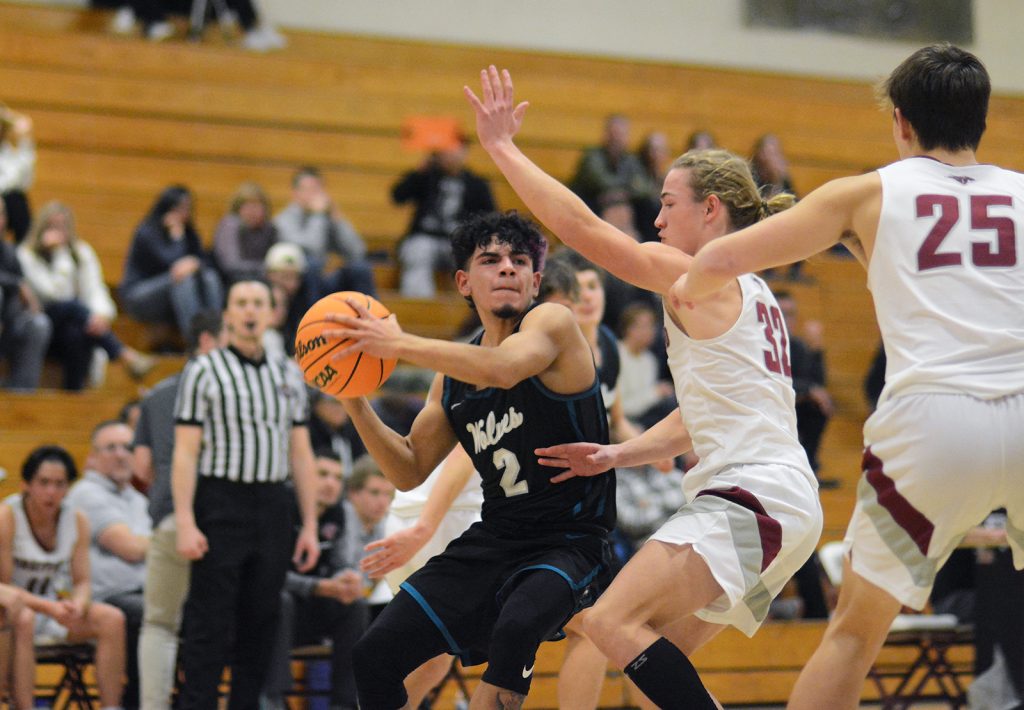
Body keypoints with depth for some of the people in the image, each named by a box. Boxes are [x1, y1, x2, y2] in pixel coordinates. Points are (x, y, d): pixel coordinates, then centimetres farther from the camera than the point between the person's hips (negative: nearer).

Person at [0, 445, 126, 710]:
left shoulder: (77, 520, -2)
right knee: (22, 620, -40)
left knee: (112, 619, -18)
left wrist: (76, 606, -24)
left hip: (54, 607, 5)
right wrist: (50, 608, -31)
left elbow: (82, 582, 0)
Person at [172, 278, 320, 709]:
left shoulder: (289, 375, 13)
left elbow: (301, 455, 15)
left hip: (273, 508, 5)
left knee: (262, 621, 7)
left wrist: (310, 525, 10)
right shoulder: (204, 372, -1)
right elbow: (185, 453, -6)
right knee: (210, 625, -6)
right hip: (221, 507, -5)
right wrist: (185, 524, -14)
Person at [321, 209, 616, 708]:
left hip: (569, 542, -7)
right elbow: (409, 470, 15)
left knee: (515, 630, -37)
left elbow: (503, 368, -33)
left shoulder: (552, 323, -10)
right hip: (493, 540, 7)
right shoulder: (454, 374, 10)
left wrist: (399, 344, -29)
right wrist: (354, 402, 1)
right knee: (375, 657, 2)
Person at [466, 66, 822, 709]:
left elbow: (581, 227, -8)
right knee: (658, 656, 14)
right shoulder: (750, 293, 23)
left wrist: (502, 146, -2)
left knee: (613, 622, -19)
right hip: (790, 506, 10)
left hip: (752, 497, -10)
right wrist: (618, 456, 17)